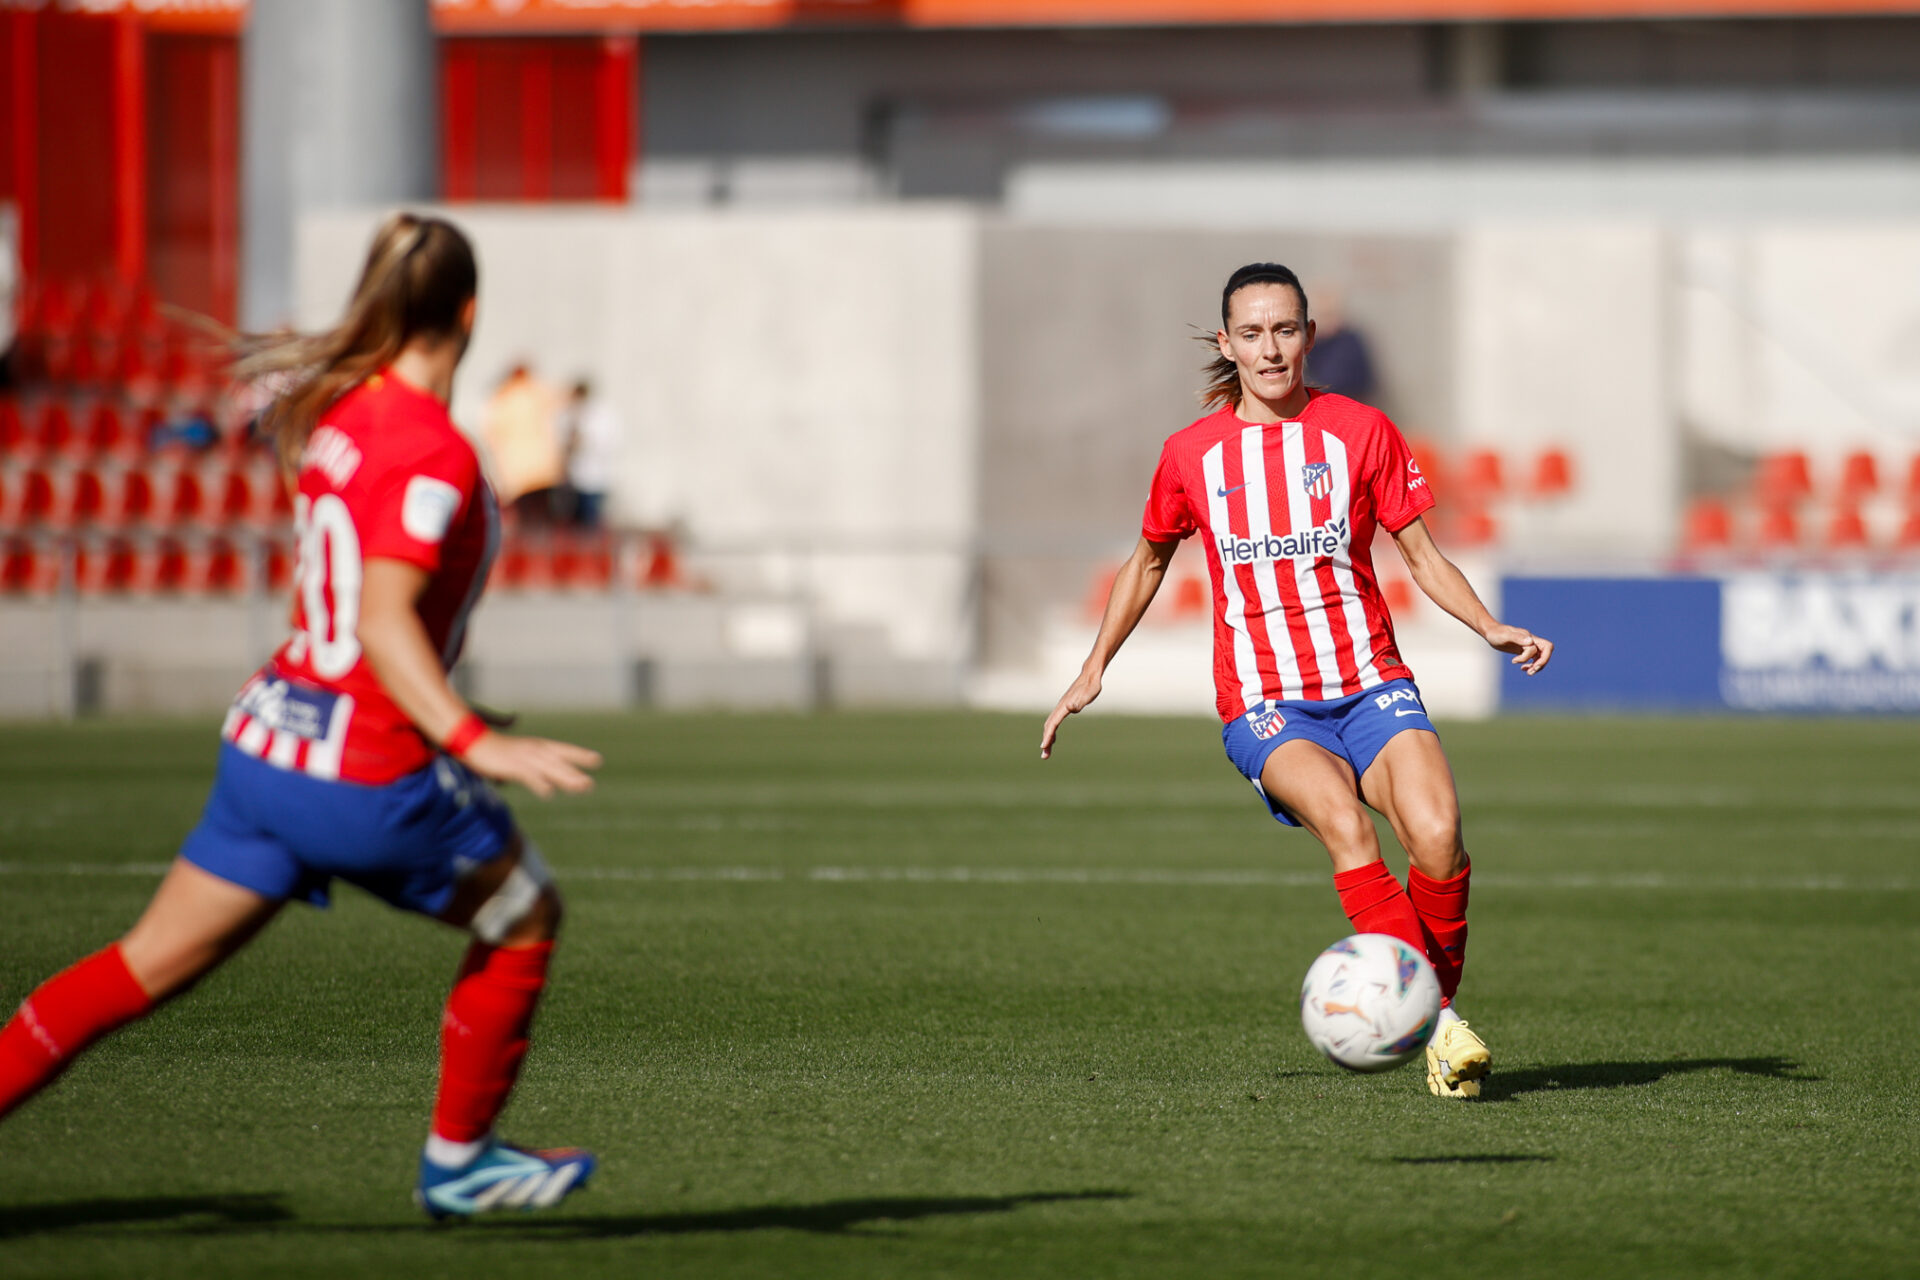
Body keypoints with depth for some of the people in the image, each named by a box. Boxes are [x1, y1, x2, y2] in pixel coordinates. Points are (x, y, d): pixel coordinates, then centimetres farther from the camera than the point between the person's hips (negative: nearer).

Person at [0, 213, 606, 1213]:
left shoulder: (338, 411, 7)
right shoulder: (433, 456, -19)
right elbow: (383, 623, -28)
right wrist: (477, 744, -34)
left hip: (264, 745, 8)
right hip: (367, 776, -8)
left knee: (149, 965, 13)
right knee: (524, 915, 16)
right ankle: (457, 1160, 24)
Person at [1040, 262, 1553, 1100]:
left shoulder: (1360, 431, 5)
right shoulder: (1192, 454, 7)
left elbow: (1422, 557, 10)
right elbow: (1149, 560, 24)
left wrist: (1492, 629, -6)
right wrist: (1093, 671, 21)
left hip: (1370, 685, 1)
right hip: (1265, 706, -1)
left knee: (1436, 835, -25)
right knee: (1344, 822, -32)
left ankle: (1443, 998, 0)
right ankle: (1435, 1023, -34)